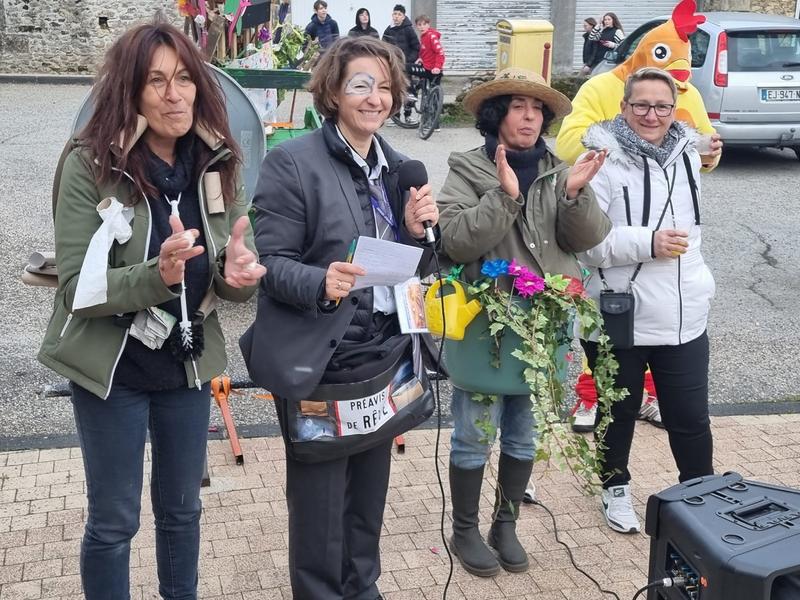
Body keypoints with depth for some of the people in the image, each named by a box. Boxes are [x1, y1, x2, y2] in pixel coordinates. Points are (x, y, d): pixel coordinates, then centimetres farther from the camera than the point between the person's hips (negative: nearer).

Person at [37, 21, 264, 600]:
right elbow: (78, 288, -19)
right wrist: (158, 275, -36)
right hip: (111, 367, -4)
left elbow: (239, 279, 0)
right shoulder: (89, 165, -17)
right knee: (114, 520, 10)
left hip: (188, 363, 4)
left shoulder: (218, 163, -5)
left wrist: (238, 274, -25)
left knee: (182, 506, 21)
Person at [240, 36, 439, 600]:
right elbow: (270, 262, -14)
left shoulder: (398, 167, 9)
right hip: (319, 362, -6)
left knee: (370, 493, 19)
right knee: (319, 501, 7)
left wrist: (417, 230, -7)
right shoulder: (292, 162, -11)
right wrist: (320, 284, -32)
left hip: (384, 355, 6)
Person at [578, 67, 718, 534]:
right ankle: (616, 488, 38)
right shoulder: (603, 161, -13)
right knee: (620, 411, 15)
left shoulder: (687, 154, 7)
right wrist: (647, 243, -24)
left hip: (683, 316, 4)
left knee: (691, 417, 7)